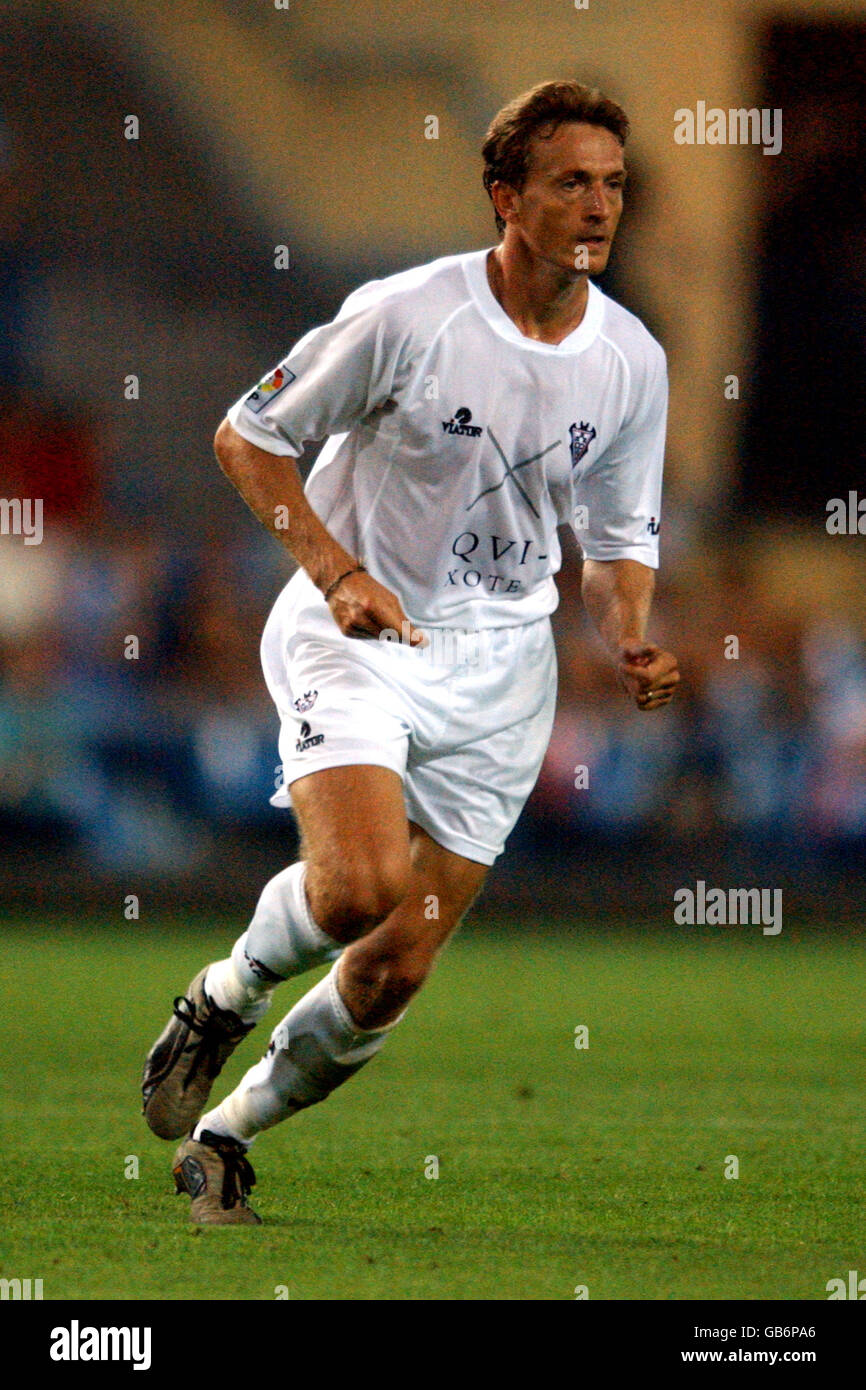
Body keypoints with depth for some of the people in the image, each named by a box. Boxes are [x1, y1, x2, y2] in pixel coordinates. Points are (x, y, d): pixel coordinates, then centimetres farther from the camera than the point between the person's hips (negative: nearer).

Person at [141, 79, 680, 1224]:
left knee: (395, 975, 1)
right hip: (358, 634, -4)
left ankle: (225, 1136, 25)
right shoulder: (406, 316, -16)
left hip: (501, 662, 4)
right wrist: (339, 571, -18)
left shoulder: (632, 362, -2)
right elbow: (247, 438, -6)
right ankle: (226, 997, 5)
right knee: (361, 885, -29)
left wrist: (631, 646, -9)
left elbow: (618, 540, 11)